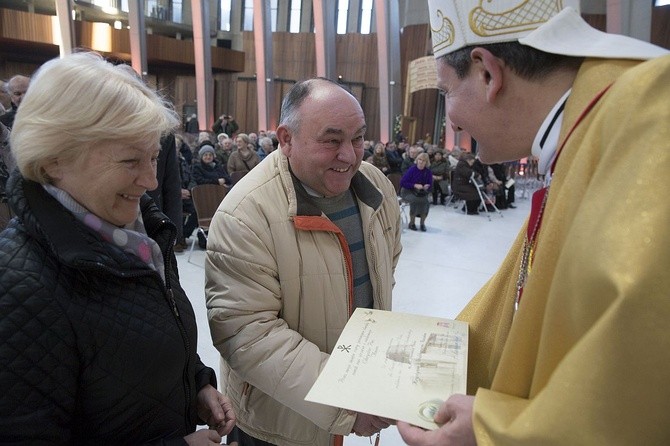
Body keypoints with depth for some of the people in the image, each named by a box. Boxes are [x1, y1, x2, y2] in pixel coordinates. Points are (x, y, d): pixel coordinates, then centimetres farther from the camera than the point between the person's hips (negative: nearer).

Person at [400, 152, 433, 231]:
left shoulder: (428, 172, -2)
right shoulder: (412, 169, -13)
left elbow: (430, 185, 7)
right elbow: (402, 182, -14)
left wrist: (426, 187, -17)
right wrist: (415, 185, -22)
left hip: (421, 193, 3)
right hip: (407, 192, -3)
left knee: (426, 202, -26)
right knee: (416, 200, -32)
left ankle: (422, 223, -4)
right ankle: (412, 223, -13)